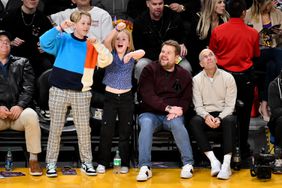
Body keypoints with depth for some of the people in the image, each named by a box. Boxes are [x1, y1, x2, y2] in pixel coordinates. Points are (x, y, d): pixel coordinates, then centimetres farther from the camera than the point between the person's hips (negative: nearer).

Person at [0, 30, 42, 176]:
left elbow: (28, 88, 4)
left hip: (18, 110, 0)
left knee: (31, 115, -34)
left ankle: (33, 159, -22)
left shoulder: (22, 63, 16)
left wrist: (20, 106, -14)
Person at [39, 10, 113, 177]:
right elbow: (44, 42, -13)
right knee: (56, 129, 4)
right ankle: (51, 163, 12)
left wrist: (97, 44, -15)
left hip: (81, 93, 2)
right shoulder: (63, 40, 2)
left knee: (84, 129, 5)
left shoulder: (91, 46, 7)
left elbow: (107, 60, -4)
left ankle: (87, 162, 17)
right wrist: (60, 28, -20)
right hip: (59, 91, -1)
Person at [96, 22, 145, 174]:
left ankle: (124, 163, 15)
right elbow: (106, 41, -20)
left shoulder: (132, 56, 1)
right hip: (110, 96, 0)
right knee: (106, 131, -2)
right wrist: (117, 28, -35)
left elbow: (142, 52, -21)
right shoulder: (110, 53, 0)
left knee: (125, 132, 6)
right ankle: (103, 162, 10)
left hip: (126, 97, 1)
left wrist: (130, 54, -40)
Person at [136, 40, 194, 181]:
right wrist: (168, 108, -20)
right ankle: (145, 167, -31)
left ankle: (188, 164, -22)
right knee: (146, 124, -34)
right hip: (150, 113, -1)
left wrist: (178, 111, -18)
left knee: (177, 123, -33)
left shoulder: (184, 75, 9)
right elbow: (147, 95, -10)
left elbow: (186, 99, 5)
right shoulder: (150, 70, 1)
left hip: (172, 115, 1)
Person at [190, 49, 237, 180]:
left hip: (223, 115, -1)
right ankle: (214, 161, -33)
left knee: (230, 120, -36)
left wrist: (219, 118, -21)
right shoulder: (197, 79, 5)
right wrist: (206, 116, -22)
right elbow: (198, 105, 0)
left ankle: (226, 164, -38)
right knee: (194, 121, -33)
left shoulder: (228, 77, 2)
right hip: (206, 115, 1)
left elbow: (230, 105, -3)